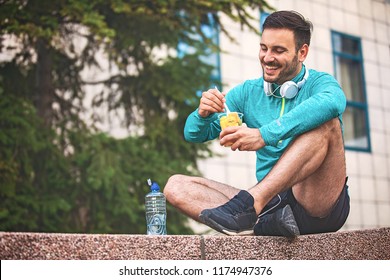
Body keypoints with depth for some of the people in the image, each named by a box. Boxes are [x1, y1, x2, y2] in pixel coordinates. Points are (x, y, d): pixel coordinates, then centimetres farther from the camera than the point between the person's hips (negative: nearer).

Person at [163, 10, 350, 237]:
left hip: (322, 207, -4)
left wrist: (264, 135, -36)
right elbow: (194, 135, 12)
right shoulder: (249, 92, 13)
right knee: (176, 186, -10)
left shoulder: (319, 83, 0)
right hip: (271, 201, 4)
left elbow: (332, 102, -28)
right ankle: (266, 222, -33)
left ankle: (250, 202, -35)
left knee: (327, 123, -27)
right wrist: (204, 114, -12)